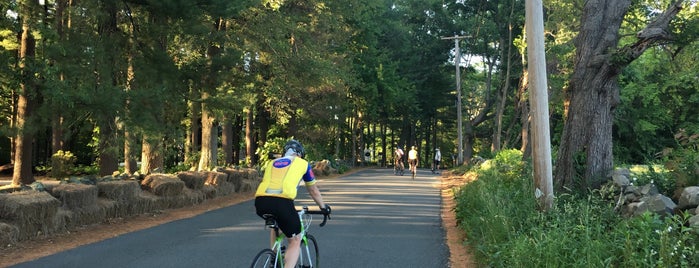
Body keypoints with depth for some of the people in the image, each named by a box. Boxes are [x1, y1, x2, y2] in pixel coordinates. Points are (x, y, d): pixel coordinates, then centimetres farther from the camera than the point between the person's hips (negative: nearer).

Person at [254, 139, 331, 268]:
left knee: (276, 223, 37)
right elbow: (314, 191, 33)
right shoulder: (303, 163, 24)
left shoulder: (271, 163, 32)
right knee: (295, 241, 14)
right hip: (282, 202, -4)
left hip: (260, 200, 4)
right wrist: (323, 207, 49)